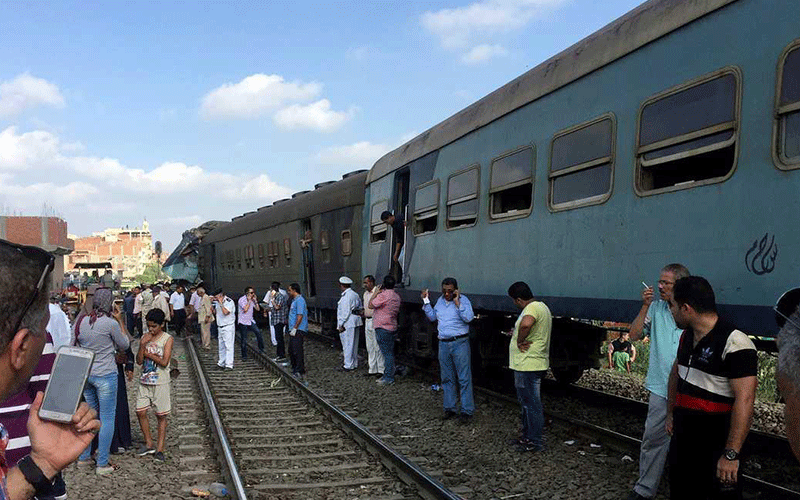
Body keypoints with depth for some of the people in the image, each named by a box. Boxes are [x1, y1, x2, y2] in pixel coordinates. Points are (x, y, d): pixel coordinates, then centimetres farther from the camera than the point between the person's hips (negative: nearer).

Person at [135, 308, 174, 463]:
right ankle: (149, 444, 18)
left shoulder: (167, 339, -7)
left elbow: (164, 362, -15)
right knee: (140, 412, 2)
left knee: (161, 416, 3)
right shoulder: (145, 338, 6)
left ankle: (160, 449, 10)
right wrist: (142, 345, -14)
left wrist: (148, 353, -8)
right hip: (144, 381, 4)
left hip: (160, 382, -4)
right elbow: (139, 361, -1)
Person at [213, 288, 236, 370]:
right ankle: (221, 363, 20)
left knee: (228, 346, -7)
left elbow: (225, 312, -26)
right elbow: (216, 313, 21)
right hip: (220, 327, 8)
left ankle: (229, 365, -6)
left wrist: (221, 303, -21)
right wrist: (212, 309, 2)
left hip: (228, 327, -8)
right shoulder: (217, 302, 12)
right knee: (221, 346, 12)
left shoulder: (229, 302, -13)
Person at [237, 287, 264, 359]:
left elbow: (258, 309, 5)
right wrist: (249, 301, -19)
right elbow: (245, 309, -24)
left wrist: (255, 301, -6)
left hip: (250, 321, 5)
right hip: (243, 322, -5)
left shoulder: (252, 300, 6)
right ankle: (244, 355, 13)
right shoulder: (242, 299, -13)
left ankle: (261, 348, 2)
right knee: (244, 340, 2)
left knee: (258, 332, -13)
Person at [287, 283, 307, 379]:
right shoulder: (294, 300, 20)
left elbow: (300, 316, -20)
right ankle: (295, 370, 22)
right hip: (293, 330, 11)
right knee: (291, 351, 13)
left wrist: (295, 328, -21)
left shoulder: (299, 300, -13)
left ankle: (300, 372, -8)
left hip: (298, 330, -11)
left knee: (297, 351, -11)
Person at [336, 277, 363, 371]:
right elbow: (359, 308, 15)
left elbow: (346, 312, -18)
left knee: (348, 345, -4)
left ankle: (348, 366, -1)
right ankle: (354, 364, 22)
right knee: (354, 344, 15)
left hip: (348, 323, -10)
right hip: (355, 322, 10)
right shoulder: (355, 294, 14)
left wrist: (341, 325, -15)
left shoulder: (346, 296, -15)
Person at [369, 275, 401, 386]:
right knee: (390, 353, 13)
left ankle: (389, 378, -3)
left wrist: (375, 293, 4)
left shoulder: (382, 295, -17)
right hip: (393, 327, 9)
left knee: (386, 353, -6)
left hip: (382, 327, -8)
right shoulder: (397, 296, 9)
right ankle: (388, 375, 21)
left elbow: (371, 305, -8)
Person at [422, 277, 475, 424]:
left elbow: (468, 318, -20)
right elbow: (432, 317, 21)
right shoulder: (440, 300, 12)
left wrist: (457, 302, -21)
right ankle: (449, 409, 21)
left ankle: (467, 411, 1)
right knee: (447, 379, 12)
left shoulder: (463, 300, -7)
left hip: (460, 343, -6)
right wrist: (426, 301, 13)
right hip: (443, 344, 6)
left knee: (464, 378, -4)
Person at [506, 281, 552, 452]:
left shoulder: (532, 308, -19)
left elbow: (526, 324, -42)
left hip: (528, 366, -11)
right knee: (527, 403, 20)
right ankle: (528, 436, 30)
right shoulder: (541, 306, 15)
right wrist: (518, 334, 9)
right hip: (530, 365, 11)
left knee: (531, 404, -2)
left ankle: (536, 442, 6)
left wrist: (519, 340, -24)